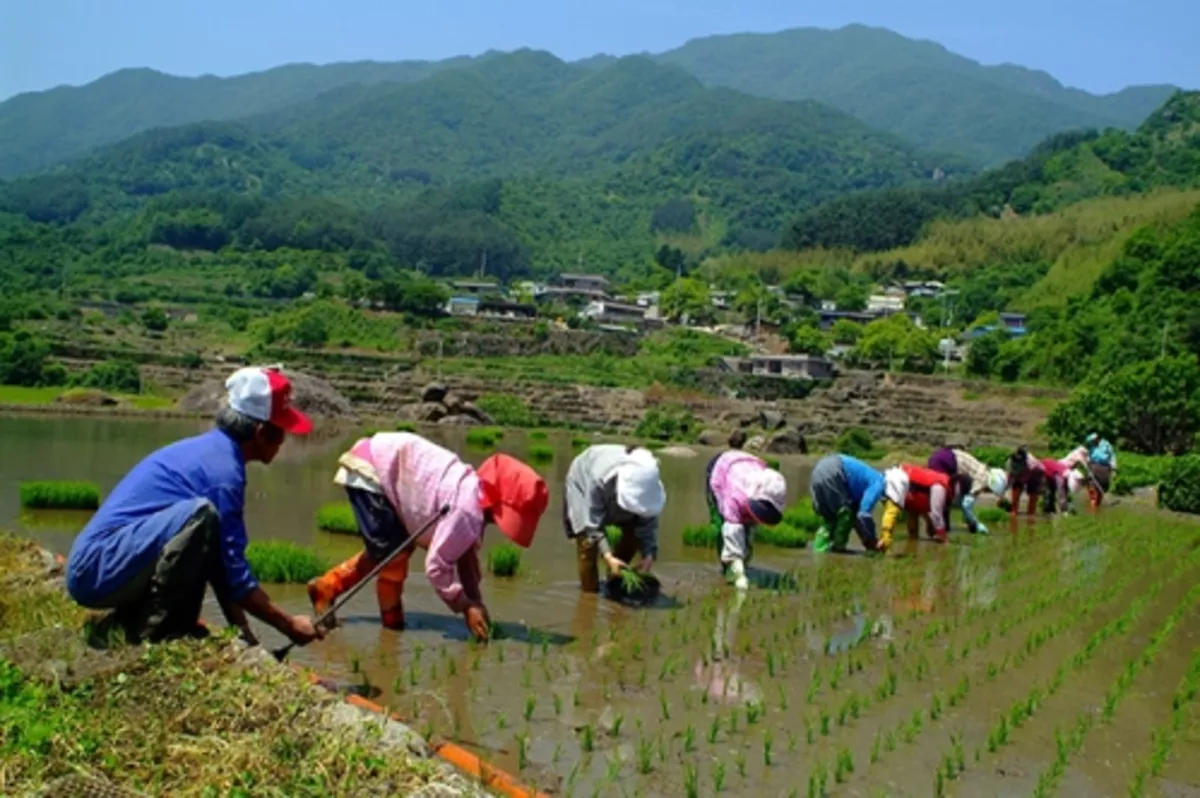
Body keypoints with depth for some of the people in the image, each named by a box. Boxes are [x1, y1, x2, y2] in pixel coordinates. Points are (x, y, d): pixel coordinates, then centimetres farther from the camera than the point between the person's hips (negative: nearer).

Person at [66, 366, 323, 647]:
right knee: (201, 514, -26)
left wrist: (243, 632, 15)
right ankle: (156, 630, -19)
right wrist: (290, 625, -3)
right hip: (99, 570, -10)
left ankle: (132, 617, 12)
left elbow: (224, 562, 16)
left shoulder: (209, 449, 11)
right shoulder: (223, 469, -17)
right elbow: (234, 575, -14)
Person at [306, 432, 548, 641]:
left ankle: (325, 588, 28)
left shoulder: (476, 495, 0)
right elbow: (436, 565, -24)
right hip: (368, 469, -9)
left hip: (383, 461, 9)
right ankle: (392, 619, 13)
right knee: (392, 550, -8)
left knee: (394, 548, 18)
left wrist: (476, 603, 6)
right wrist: (466, 607, -14)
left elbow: (467, 555, 10)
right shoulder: (466, 509, -28)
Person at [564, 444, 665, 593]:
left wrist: (649, 555, -39)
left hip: (613, 488, 4)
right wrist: (608, 557, -52)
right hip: (583, 482, -4)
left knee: (633, 532, -3)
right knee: (589, 541, -20)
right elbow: (594, 524, -40)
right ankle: (590, 593, -8)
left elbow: (648, 523, -25)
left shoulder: (646, 484, -35)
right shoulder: (599, 480, -47)